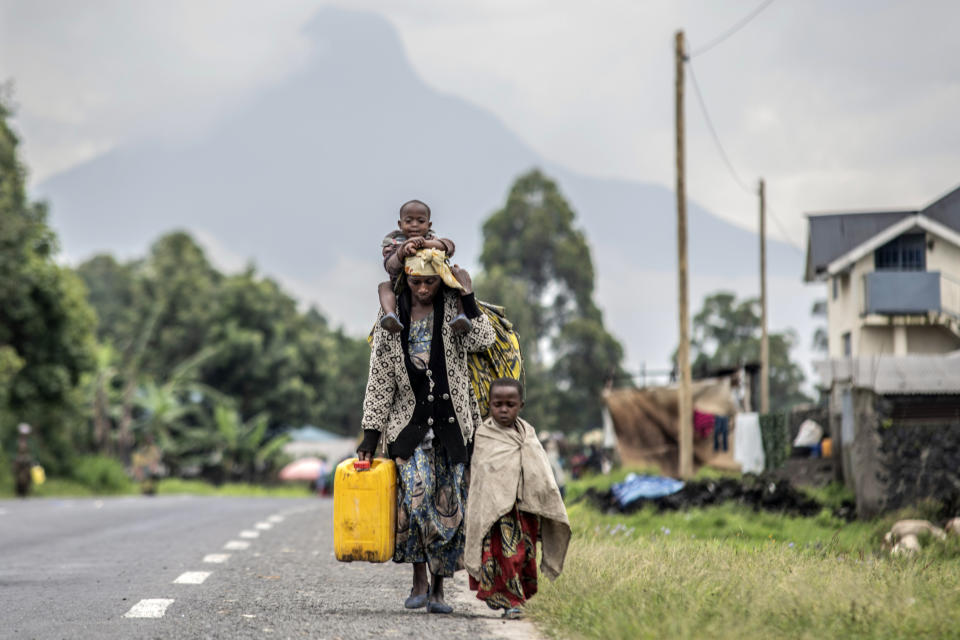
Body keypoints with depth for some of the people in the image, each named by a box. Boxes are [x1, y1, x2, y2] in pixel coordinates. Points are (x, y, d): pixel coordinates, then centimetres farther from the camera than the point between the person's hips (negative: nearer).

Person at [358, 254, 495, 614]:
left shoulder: (453, 309, 5)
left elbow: (481, 341, -12)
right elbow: (380, 381, 6)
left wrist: (467, 297, -11)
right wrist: (370, 435, 3)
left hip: (451, 425, 1)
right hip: (409, 424, -1)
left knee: (448, 504, 0)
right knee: (417, 488, -22)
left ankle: (438, 588, 9)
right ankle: (419, 578, -11)